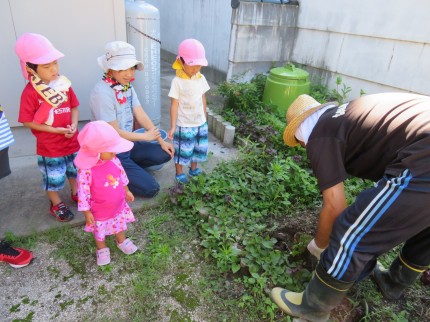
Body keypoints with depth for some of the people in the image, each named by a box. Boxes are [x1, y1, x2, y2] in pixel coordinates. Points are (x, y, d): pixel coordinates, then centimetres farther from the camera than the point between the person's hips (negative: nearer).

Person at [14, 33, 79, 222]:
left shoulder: (63, 84, -4)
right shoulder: (30, 91, -18)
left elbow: (74, 107, 4)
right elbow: (28, 121, -16)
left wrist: (74, 125, -14)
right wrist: (56, 130, -21)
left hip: (72, 141, 5)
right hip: (49, 147, -4)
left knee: (75, 170, 23)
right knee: (54, 178, 11)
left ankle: (76, 193, 48)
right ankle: (56, 204, 35)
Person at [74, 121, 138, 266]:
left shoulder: (113, 160, -16)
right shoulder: (86, 170, -33)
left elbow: (122, 175, 2)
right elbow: (83, 192, -24)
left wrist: (127, 191, 14)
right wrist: (87, 212, -16)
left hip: (119, 205, 5)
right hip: (100, 211, -4)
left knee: (120, 224, 29)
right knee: (100, 231, 23)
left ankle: (121, 241, 57)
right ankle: (102, 249, 51)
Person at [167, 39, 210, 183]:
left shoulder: (201, 78, -1)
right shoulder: (177, 81, -17)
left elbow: (203, 99, 8)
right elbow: (174, 105, -15)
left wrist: (204, 118, 13)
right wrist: (173, 126, -15)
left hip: (200, 123, 5)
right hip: (184, 125, -5)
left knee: (198, 148, 20)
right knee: (182, 150, 10)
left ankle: (194, 169, 42)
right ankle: (179, 172, 31)